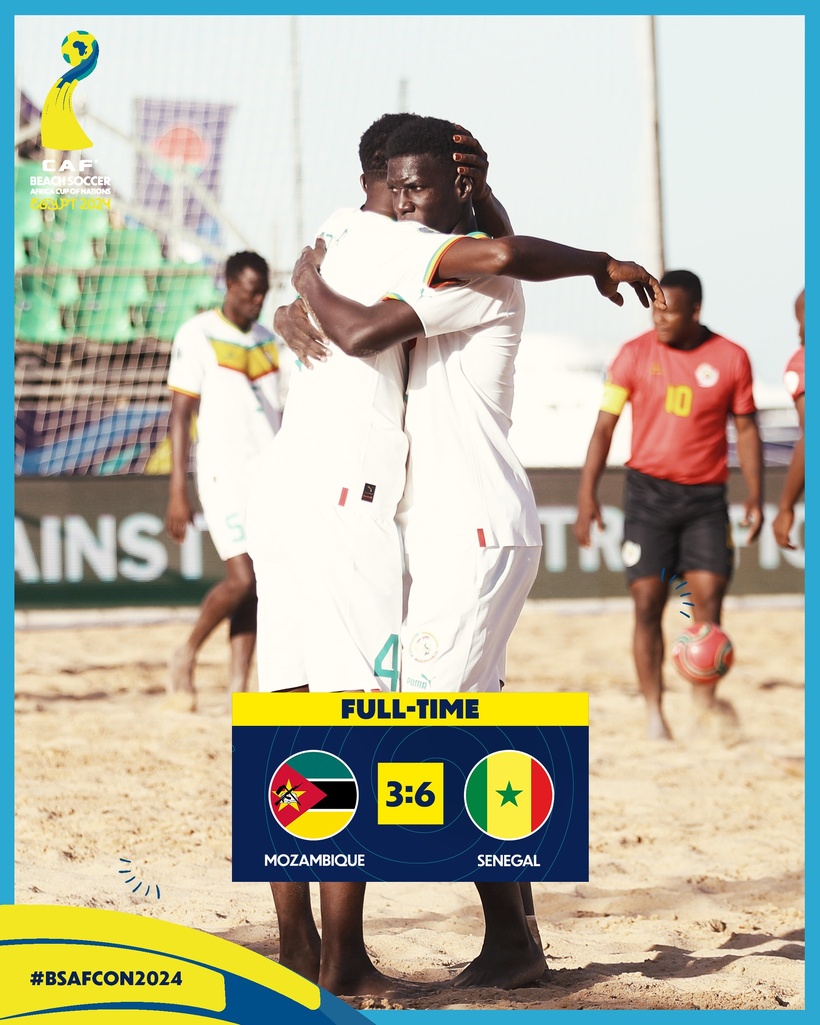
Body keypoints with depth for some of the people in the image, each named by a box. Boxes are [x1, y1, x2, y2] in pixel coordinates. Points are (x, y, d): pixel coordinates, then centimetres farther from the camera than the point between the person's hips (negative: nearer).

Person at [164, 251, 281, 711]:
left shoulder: (269, 342, 14)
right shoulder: (197, 336, -4)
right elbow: (181, 416, -5)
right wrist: (178, 493, -10)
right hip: (224, 473, -6)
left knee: (256, 585, 1)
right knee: (242, 578, -15)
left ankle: (239, 690, 3)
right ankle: (186, 656, 6)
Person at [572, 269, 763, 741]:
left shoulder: (731, 359, 1)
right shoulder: (635, 355, 0)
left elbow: (747, 428, 8)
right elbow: (605, 425, 2)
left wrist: (755, 496, -1)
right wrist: (588, 494, -6)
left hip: (706, 497, 0)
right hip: (648, 490, 0)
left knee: (709, 600, -8)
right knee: (648, 603, -5)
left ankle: (704, 711, 0)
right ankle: (654, 712, 1)